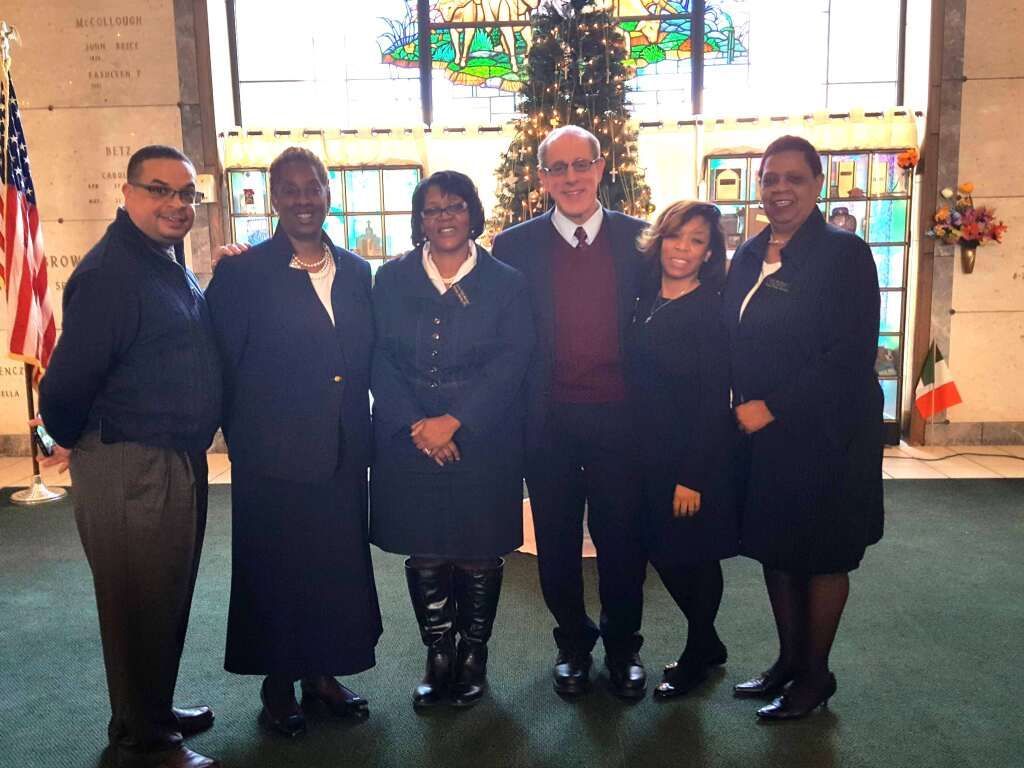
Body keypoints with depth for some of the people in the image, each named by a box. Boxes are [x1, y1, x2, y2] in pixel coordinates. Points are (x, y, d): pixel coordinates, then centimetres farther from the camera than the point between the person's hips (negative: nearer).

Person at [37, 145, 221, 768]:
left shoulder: (171, 264, 11)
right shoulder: (109, 272, -20)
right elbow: (69, 380, -22)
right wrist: (74, 442, -5)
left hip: (180, 461, 9)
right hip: (129, 469, -9)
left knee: (167, 600, 21)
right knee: (139, 607, 7)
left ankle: (154, 711, 40)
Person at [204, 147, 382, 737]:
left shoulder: (356, 271, 7)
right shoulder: (242, 274, -6)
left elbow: (368, 358, 10)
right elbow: (224, 368, -5)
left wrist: (366, 432, 5)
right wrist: (243, 438, -6)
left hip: (343, 453, 4)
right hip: (274, 456, -4)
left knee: (339, 568, 13)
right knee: (275, 574, 10)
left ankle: (323, 673, 34)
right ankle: (279, 686, 30)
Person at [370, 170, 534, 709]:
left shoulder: (504, 282, 2)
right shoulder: (392, 279, 7)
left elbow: (510, 361, -6)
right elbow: (380, 359, 1)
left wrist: (454, 421, -15)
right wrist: (415, 424, -12)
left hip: (483, 438, -1)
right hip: (409, 439, 2)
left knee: (479, 554, 5)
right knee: (424, 553, 6)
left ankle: (473, 657, 25)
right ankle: (439, 659, 24)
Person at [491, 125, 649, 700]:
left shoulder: (641, 240, 2)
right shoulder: (514, 247, 1)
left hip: (621, 419, 0)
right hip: (548, 424, 0)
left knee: (623, 539, 10)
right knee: (557, 543, 13)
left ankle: (623, 645, 34)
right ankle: (573, 642, 36)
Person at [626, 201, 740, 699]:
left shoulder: (713, 311, -13)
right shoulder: (643, 302, 5)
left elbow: (714, 401, -16)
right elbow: (637, 382, 8)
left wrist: (692, 476, -18)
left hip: (696, 457, -6)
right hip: (649, 453, 7)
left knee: (693, 557, 8)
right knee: (661, 551, 15)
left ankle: (696, 657, 31)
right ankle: (708, 644, 37)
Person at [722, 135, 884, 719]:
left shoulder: (844, 253, -10)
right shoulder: (751, 255, 9)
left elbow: (852, 355, -17)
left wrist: (773, 407, -18)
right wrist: (745, 409, 0)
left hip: (824, 432, -6)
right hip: (761, 430, 6)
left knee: (821, 554, 8)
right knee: (775, 547, 14)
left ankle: (816, 673, 25)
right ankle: (789, 660, 32)